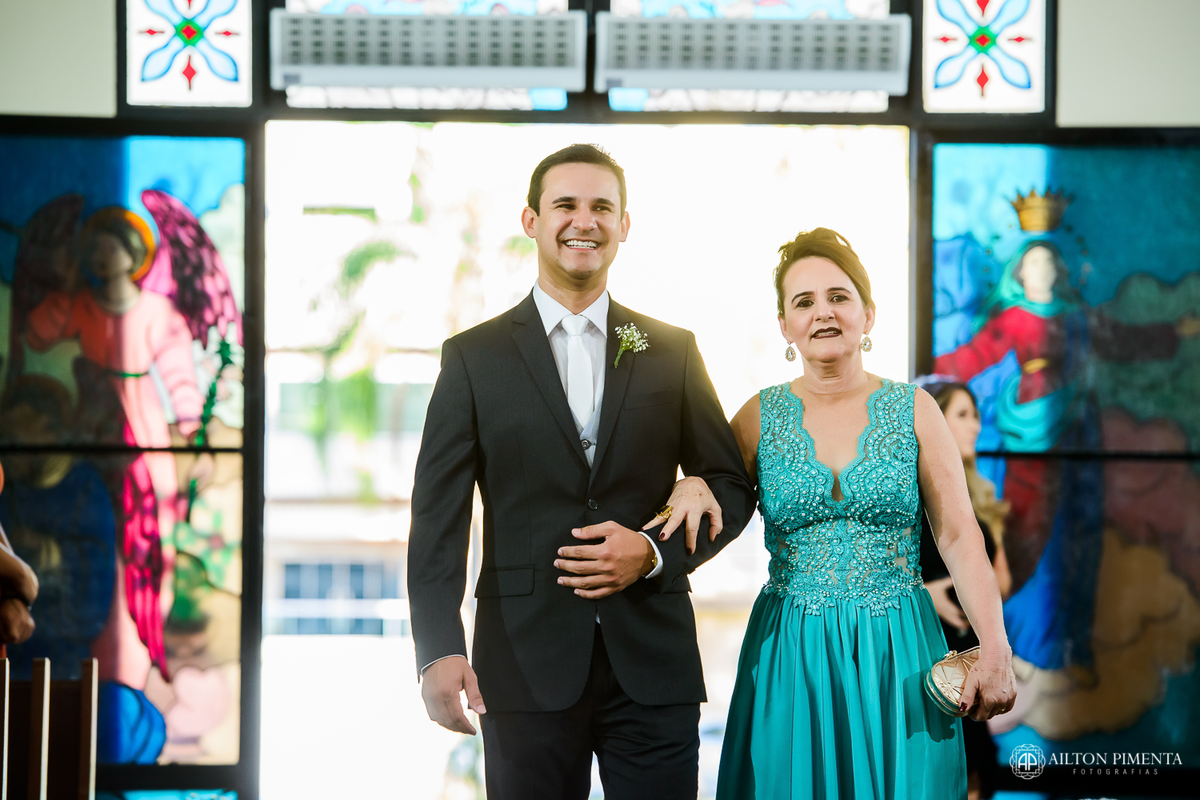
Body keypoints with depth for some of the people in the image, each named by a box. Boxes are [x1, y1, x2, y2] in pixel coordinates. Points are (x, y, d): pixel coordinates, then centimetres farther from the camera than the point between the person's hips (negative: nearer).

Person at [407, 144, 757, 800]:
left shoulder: (672, 351, 9)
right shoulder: (473, 357, 5)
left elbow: (732, 488, 11)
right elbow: (438, 517, 0)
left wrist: (652, 552, -8)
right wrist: (439, 650, -11)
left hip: (652, 665, 1)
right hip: (526, 665, -1)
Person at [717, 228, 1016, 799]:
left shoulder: (914, 411, 2)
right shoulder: (761, 417, 3)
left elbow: (960, 537, -3)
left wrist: (995, 651, -13)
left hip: (899, 656, 0)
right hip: (790, 662, 0)